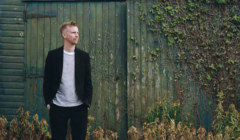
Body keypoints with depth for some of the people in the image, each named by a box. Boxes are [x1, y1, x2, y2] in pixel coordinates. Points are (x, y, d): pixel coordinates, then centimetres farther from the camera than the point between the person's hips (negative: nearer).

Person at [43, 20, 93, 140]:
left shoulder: (84, 56, 5)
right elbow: (47, 82, 3)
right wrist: (48, 103, -2)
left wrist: (87, 103, -2)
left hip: (79, 107, 1)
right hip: (58, 107, -1)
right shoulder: (53, 55, 1)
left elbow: (88, 82, 6)